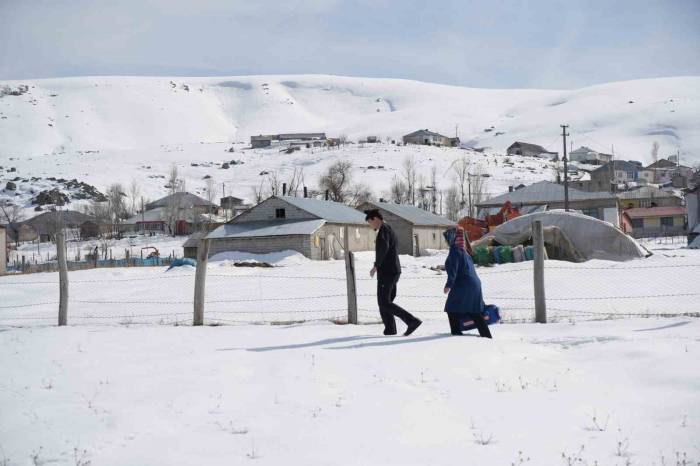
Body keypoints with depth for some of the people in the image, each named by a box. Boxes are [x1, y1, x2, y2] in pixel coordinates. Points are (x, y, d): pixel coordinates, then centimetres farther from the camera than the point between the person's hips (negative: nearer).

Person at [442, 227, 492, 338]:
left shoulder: (455, 250, -10)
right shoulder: (464, 251, 18)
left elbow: (453, 269, -19)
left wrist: (449, 284, -22)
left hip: (463, 285, -9)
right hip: (475, 283, 9)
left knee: (452, 309, 1)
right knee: (475, 312, 15)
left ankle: (456, 333, -3)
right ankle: (486, 335, 15)